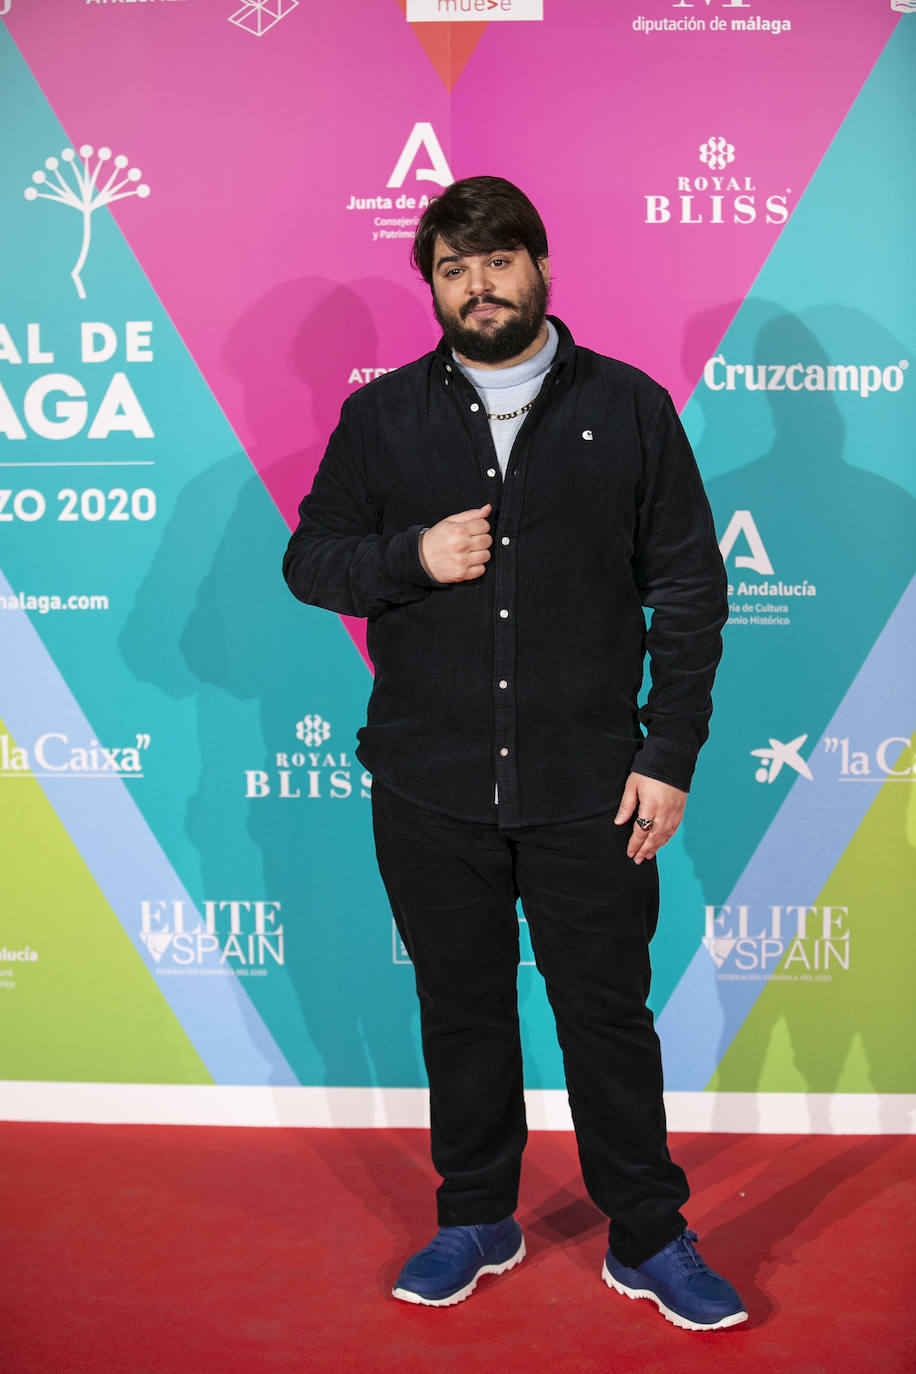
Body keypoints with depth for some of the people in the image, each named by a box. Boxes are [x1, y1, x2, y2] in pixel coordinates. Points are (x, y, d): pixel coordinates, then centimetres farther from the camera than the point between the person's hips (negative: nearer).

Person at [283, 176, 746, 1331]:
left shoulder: (629, 408, 2)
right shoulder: (381, 416, 5)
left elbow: (690, 590, 2)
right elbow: (310, 559, 8)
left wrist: (670, 754, -4)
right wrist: (412, 554, -12)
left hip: (589, 789, -1)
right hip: (430, 790, 2)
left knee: (611, 1015, 7)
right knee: (461, 1009, 14)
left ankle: (648, 1238, 25)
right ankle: (475, 1222, 33)